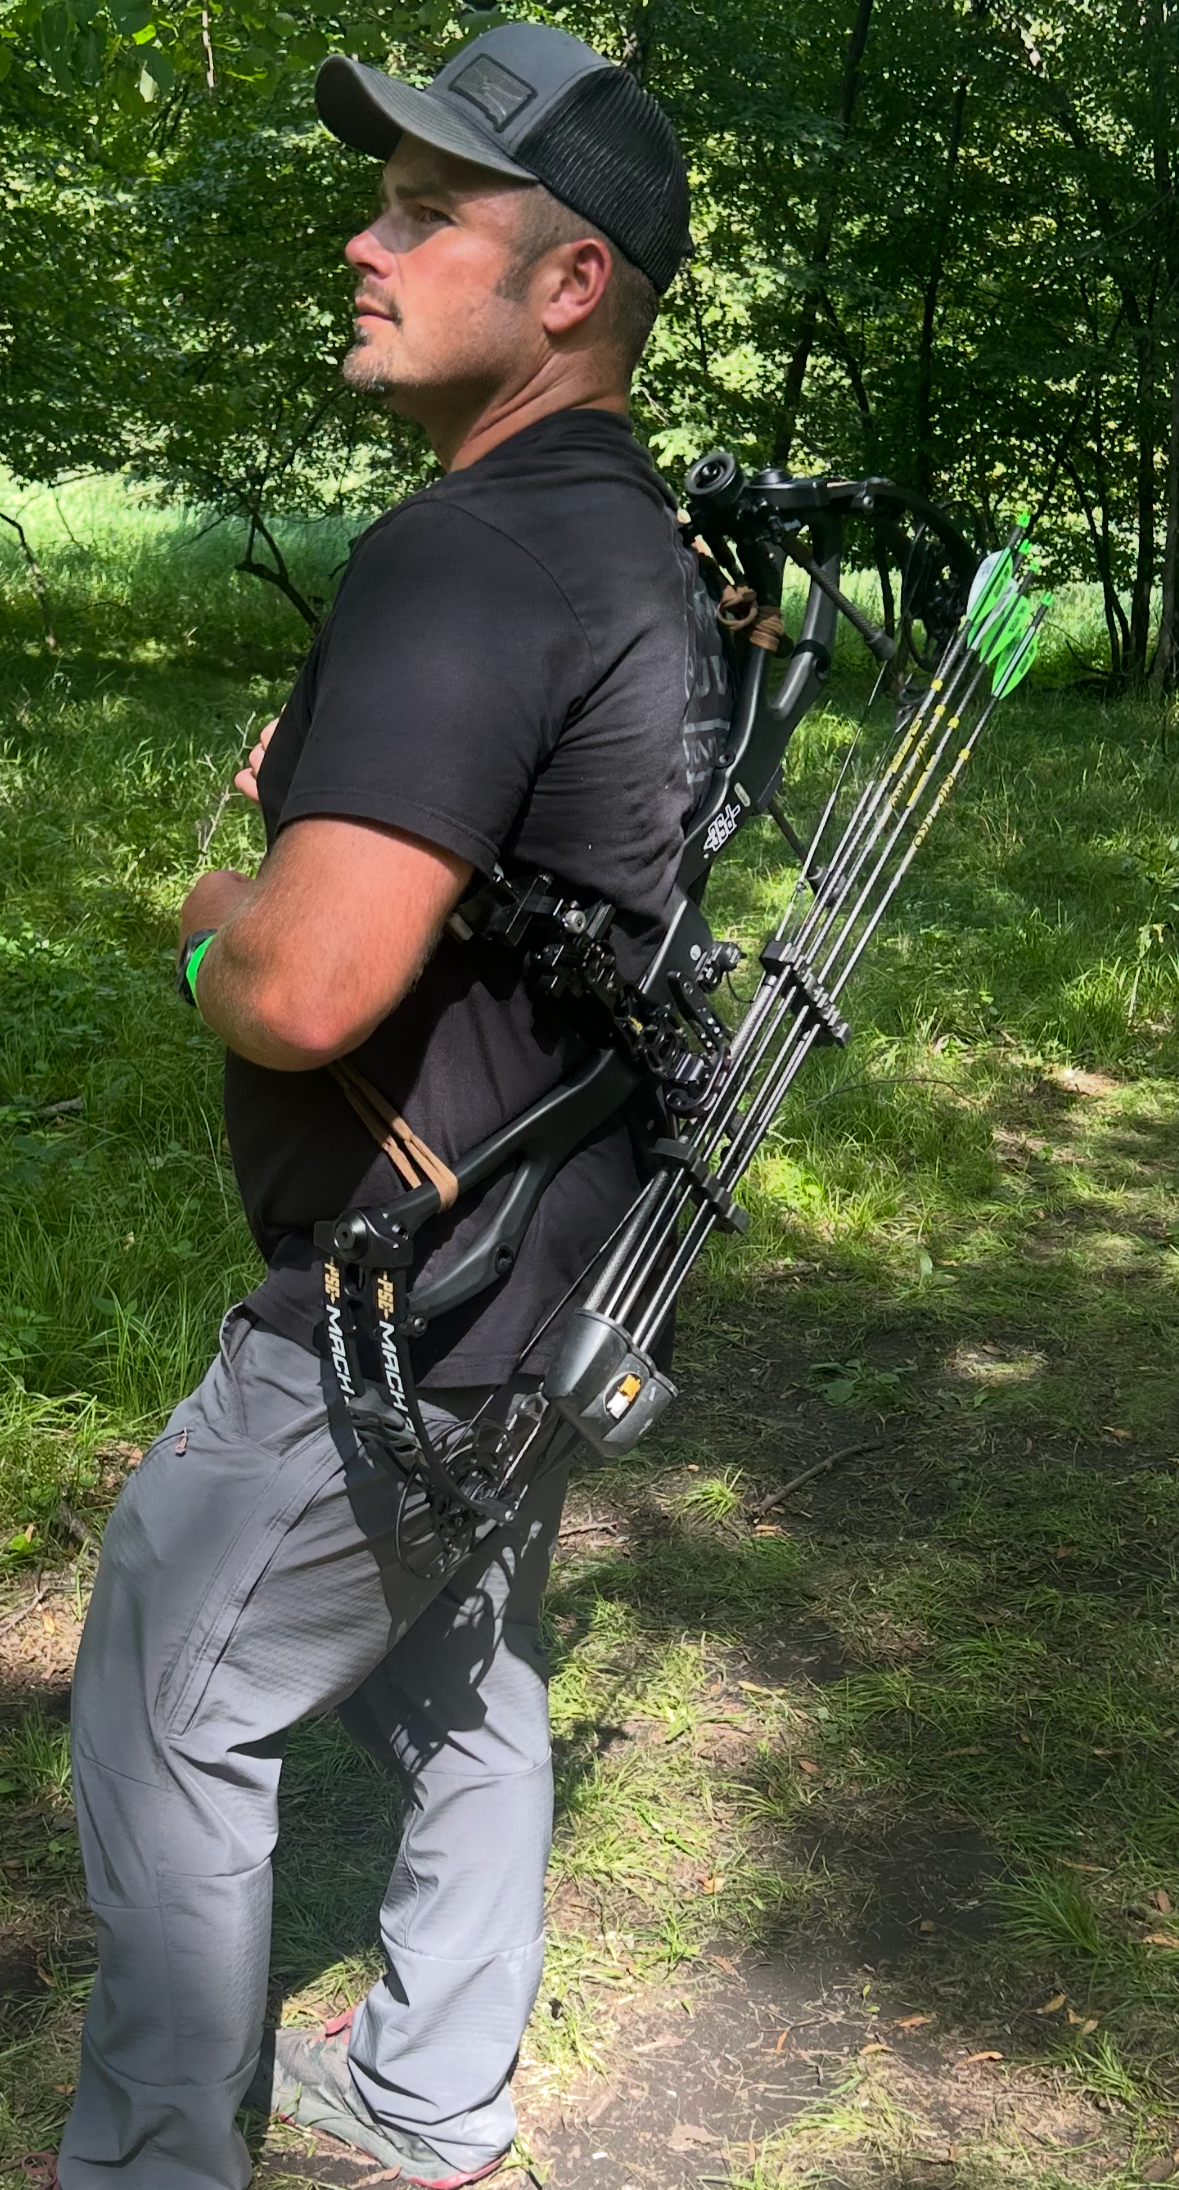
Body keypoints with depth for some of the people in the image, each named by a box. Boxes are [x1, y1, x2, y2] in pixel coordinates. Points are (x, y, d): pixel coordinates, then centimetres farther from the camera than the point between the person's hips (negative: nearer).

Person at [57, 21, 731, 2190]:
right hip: (551, 1279, 10)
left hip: (393, 1319, -10)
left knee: (163, 1715, 9)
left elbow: (305, 987, -35)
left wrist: (218, 911, -12)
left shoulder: (468, 554, -25)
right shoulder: (648, 544, 7)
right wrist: (321, 796, 6)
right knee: (464, 1680, 23)